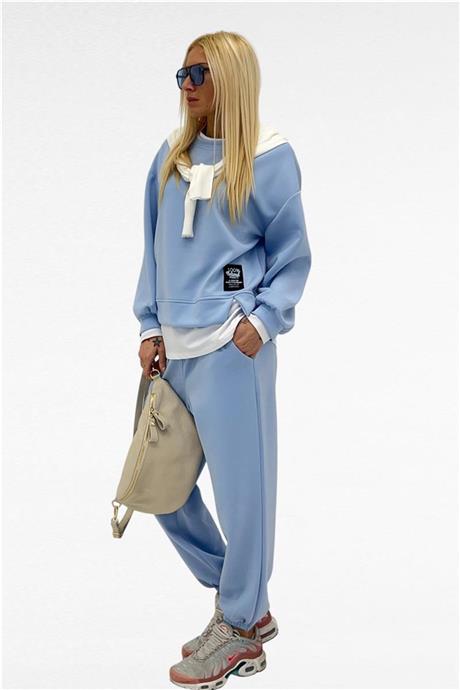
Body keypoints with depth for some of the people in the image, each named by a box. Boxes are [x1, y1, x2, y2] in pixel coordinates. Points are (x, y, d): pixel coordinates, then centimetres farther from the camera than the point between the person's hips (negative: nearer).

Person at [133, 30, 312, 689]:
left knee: (241, 487, 1)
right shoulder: (171, 154, 11)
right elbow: (155, 248, 14)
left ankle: (239, 632, 19)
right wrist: (151, 327, 7)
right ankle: (247, 602, 28)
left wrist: (263, 319, -11)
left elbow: (292, 254, 0)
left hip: (231, 347, -6)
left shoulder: (268, 156, -3)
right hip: (173, 349, 7)